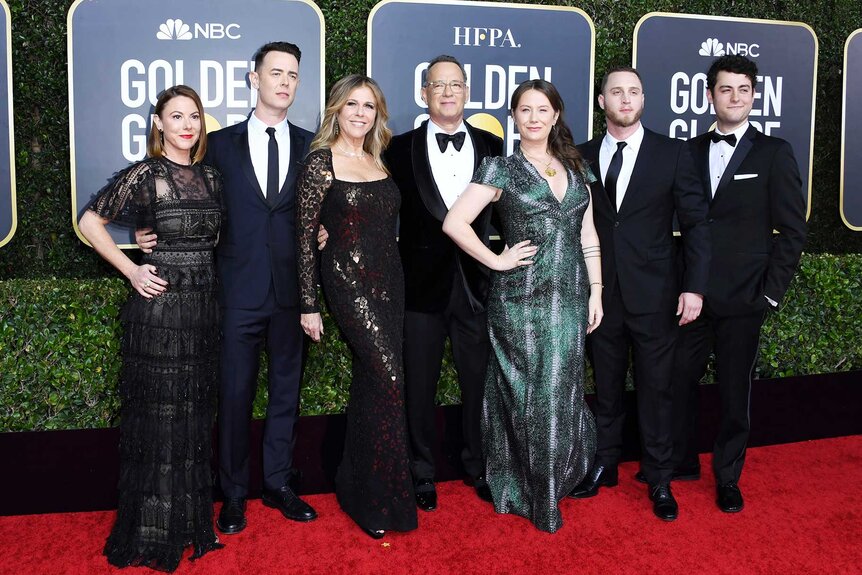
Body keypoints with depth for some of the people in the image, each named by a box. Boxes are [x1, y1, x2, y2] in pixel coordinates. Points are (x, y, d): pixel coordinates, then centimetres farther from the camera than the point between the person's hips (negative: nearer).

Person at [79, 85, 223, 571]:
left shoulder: (210, 177, 10)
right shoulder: (145, 175, -7)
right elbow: (90, 222, -5)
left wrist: (206, 269, 8)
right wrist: (131, 270, -9)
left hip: (204, 304, 6)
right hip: (160, 303, -6)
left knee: (196, 413, 12)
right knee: (158, 415, 3)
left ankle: (191, 521, 27)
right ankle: (153, 533, 18)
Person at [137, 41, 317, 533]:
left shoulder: (311, 146, 5)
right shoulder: (221, 144, 4)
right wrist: (155, 231, -4)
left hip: (291, 290, 1)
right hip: (239, 289, -1)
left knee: (286, 389, 12)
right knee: (236, 393, 5)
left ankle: (279, 484, 27)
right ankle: (235, 493, 21)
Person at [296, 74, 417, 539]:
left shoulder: (379, 161, 13)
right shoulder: (321, 162, -6)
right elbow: (305, 235, -7)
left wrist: (396, 281, 10)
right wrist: (308, 305, -9)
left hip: (389, 280, 7)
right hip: (348, 282, -7)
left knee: (370, 383, 11)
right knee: (389, 380, -12)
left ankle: (355, 488, 26)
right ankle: (379, 500, 3)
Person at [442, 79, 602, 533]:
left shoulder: (575, 168, 12)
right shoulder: (501, 169, -4)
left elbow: (588, 235, 13)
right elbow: (454, 223, -12)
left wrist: (596, 290, 7)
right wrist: (497, 261, -10)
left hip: (570, 296, 4)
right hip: (521, 297, -4)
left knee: (562, 391, 10)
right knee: (530, 394, 3)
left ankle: (554, 479, 29)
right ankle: (527, 493, 21)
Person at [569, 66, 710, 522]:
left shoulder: (672, 153, -1)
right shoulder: (583, 156, 5)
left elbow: (695, 223, -2)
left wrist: (694, 286, -9)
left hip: (654, 296, -2)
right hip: (600, 294, 2)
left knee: (655, 390, 6)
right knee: (605, 387, 14)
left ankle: (659, 480, 21)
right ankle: (604, 466, 30)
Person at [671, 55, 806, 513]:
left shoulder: (774, 153, -1)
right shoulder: (691, 151, 8)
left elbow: (792, 230, -3)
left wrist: (771, 292, -7)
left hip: (741, 299, -3)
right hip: (690, 293, 3)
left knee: (735, 390, 8)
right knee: (679, 380, 8)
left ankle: (728, 476, 26)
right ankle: (681, 460, 29)